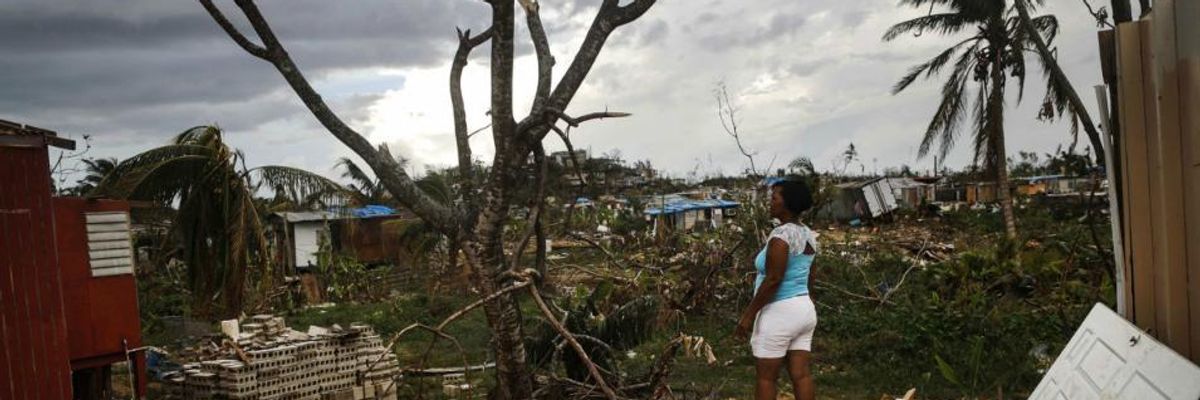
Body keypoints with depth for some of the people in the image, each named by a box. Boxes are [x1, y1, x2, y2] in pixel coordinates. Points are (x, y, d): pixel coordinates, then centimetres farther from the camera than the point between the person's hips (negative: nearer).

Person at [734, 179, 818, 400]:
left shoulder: (781, 235, -20)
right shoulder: (808, 235, 9)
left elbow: (773, 280, -23)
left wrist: (748, 315, -17)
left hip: (778, 314, -9)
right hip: (803, 310, 9)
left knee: (765, 377, 4)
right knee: (800, 375, 9)